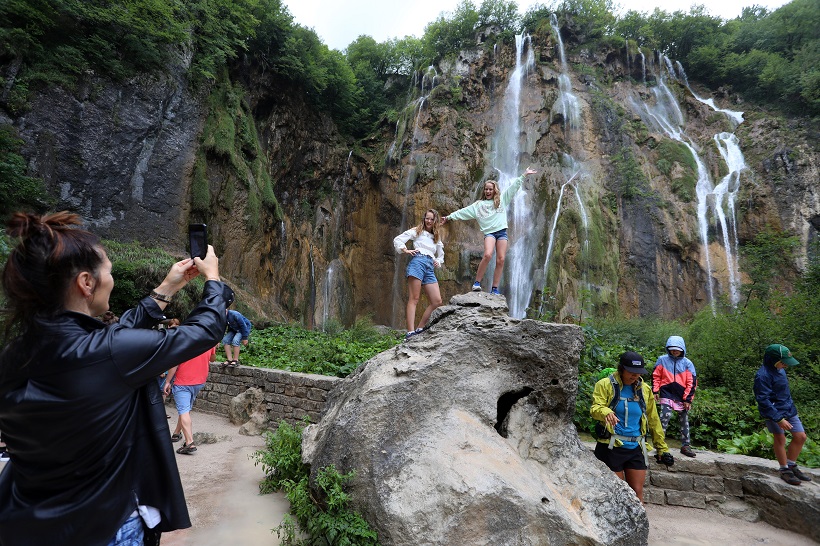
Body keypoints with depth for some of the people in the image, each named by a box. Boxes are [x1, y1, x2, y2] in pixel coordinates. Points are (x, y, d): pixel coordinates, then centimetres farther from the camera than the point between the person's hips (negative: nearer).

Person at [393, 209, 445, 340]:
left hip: (430, 267, 6)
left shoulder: (437, 237, 30)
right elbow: (397, 240, 7)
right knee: (414, 299, -15)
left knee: (437, 301, -5)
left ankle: (419, 329, 1)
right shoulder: (417, 231, 14)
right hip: (418, 261, -6)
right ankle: (410, 332, -21)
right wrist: (406, 250, -7)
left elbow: (440, 255, 37)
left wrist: (438, 262, 16)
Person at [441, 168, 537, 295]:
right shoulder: (478, 205, 17)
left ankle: (494, 289, -2)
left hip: (502, 231, 2)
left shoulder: (502, 199, 19)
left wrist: (524, 175, 13)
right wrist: (449, 217, 10)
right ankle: (477, 282, -15)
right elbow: (463, 211, 14)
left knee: (500, 260, -6)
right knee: (487, 255, -26)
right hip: (489, 232, -2)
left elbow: (514, 186, 17)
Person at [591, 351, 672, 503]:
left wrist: (662, 449, 17)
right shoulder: (605, 385, -6)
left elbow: (653, 421, 16)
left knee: (637, 491, 7)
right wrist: (606, 412, -44)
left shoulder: (644, 389, 8)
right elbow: (595, 408, -21)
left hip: (635, 449, 4)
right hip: (611, 448, -4)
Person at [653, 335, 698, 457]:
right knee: (664, 419, -12)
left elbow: (692, 382, 0)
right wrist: (655, 391, -1)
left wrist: (688, 399, -4)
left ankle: (686, 446, 25)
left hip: (682, 398, 2)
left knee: (684, 422, 13)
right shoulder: (662, 360, 0)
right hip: (666, 395, -2)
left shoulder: (687, 363, 1)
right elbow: (656, 376, 6)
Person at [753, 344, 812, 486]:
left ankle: (791, 465, 27)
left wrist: (790, 406, 25)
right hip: (774, 411, -8)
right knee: (780, 439, 1)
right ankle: (784, 470, 17)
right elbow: (763, 400, -23)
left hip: (789, 409, 8)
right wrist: (778, 419, -23)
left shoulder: (780, 370, 4)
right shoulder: (763, 376, -23)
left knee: (800, 436, 10)